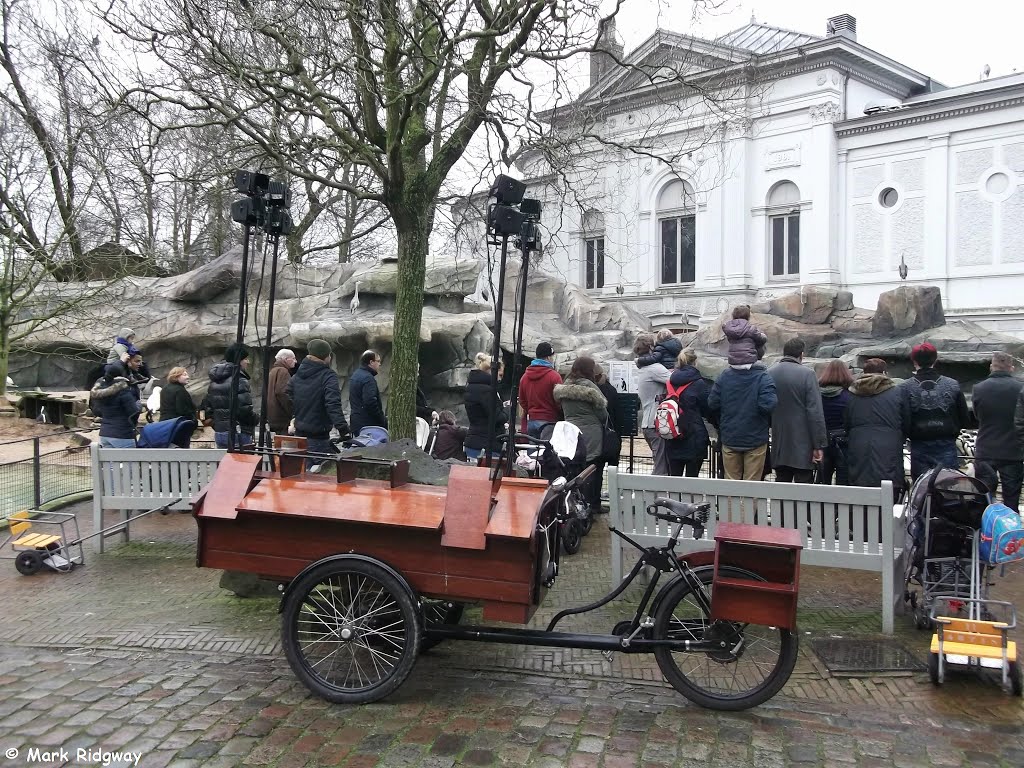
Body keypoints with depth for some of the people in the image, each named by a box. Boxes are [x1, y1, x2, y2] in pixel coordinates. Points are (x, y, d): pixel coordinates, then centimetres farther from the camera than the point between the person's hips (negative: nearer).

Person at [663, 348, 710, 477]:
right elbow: (707, 409, -1)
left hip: (673, 440, 4)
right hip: (694, 438, -4)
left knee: (674, 477, 11)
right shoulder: (699, 383, -10)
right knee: (691, 477, 3)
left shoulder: (670, 382, 3)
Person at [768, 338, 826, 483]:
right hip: (802, 446, -4)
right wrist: (819, 445, -9)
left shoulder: (769, 373, 3)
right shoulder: (807, 374, -10)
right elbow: (815, 413, -13)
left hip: (778, 446, 5)